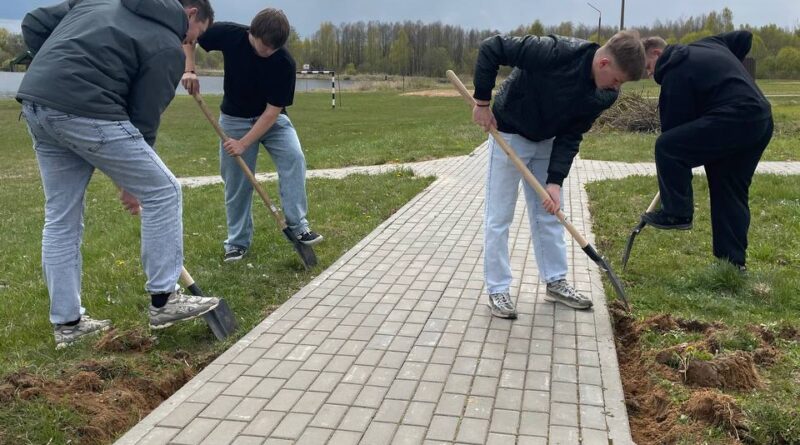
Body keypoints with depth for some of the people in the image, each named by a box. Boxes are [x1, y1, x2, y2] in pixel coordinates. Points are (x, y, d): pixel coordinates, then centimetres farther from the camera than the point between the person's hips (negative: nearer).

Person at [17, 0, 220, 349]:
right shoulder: (168, 47, 3)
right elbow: (144, 118, 2)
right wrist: (132, 182, 10)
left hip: (35, 103, 8)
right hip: (85, 112, -8)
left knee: (60, 218, 15)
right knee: (162, 192, 5)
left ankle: (67, 323, 22)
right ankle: (163, 301, 10)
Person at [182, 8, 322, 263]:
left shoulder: (284, 63, -25)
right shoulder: (229, 34, -21)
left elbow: (273, 109, -22)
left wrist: (244, 143, -25)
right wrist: (189, 69, -23)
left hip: (271, 118, 0)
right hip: (235, 119, 1)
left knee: (293, 158, -23)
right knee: (236, 180, -1)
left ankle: (298, 226, -16)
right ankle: (238, 241, 12)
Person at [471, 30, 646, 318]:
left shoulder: (604, 96, -15)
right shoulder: (556, 52, -34)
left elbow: (571, 136, -9)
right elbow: (491, 48, -28)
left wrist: (555, 180, -20)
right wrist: (482, 101, -23)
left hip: (547, 141, 6)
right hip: (509, 134, -5)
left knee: (549, 213, 11)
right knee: (499, 216, -1)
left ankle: (556, 282, 24)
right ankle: (497, 289, 9)